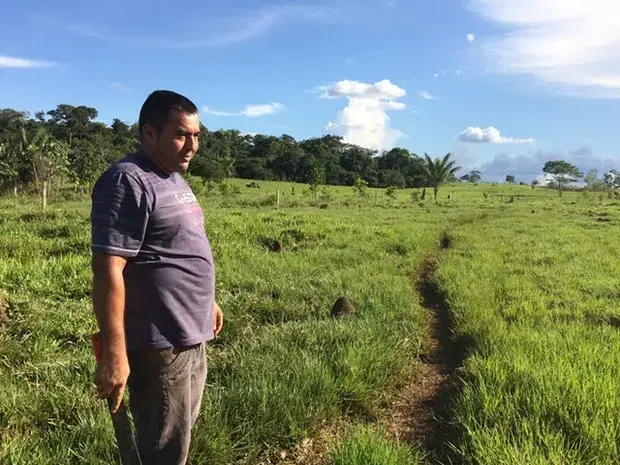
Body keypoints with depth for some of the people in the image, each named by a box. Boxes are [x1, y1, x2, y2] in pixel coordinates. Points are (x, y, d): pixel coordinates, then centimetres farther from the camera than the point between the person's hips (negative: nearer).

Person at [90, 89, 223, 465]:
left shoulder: (175, 179, 13)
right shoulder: (128, 182, -17)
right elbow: (108, 270, -23)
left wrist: (208, 301, 24)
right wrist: (114, 354, -24)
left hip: (191, 337, 9)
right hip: (158, 344, -9)